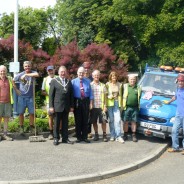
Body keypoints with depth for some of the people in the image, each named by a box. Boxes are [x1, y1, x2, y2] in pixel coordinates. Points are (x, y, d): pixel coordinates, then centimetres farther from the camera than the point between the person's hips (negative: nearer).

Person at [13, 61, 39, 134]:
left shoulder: (33, 73, -5)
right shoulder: (20, 75, -1)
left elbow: (37, 74, -29)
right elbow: (13, 81, 13)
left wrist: (26, 75, -28)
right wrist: (16, 89, 4)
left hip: (30, 96, 0)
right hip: (22, 96, 1)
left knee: (32, 113, 3)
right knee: (21, 113, 2)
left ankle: (31, 127, 17)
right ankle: (21, 127, 14)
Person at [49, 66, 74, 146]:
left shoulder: (69, 81, 12)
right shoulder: (54, 81, 2)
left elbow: (71, 94, 10)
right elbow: (51, 94, -2)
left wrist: (71, 106, 5)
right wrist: (51, 106, -8)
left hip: (66, 106, 3)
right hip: (57, 106, -3)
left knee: (65, 123, 8)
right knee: (56, 123, 4)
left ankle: (65, 138, 15)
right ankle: (56, 138, 13)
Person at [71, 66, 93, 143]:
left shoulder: (87, 81, 6)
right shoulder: (73, 82, 1)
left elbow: (90, 93, 7)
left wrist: (91, 103, 1)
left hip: (86, 101, 2)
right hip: (77, 102, -1)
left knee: (85, 120, 7)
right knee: (78, 120, 4)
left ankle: (85, 137, 15)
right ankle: (79, 137, 13)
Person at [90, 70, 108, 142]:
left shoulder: (102, 85, 8)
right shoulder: (90, 85, 5)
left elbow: (105, 97, 7)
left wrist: (105, 106, 0)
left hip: (101, 106, 0)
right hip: (93, 107, 0)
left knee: (103, 121, 0)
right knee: (94, 122, 7)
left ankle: (104, 135, 11)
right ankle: (96, 134, 19)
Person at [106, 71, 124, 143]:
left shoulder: (119, 84, 6)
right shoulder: (107, 84, 1)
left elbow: (120, 95, 12)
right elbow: (105, 95, 6)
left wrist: (120, 104, 8)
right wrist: (109, 96, -14)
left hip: (116, 103, 1)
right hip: (109, 103, -1)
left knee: (117, 119, -8)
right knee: (111, 120, 3)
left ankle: (118, 136, -7)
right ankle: (112, 135, 13)